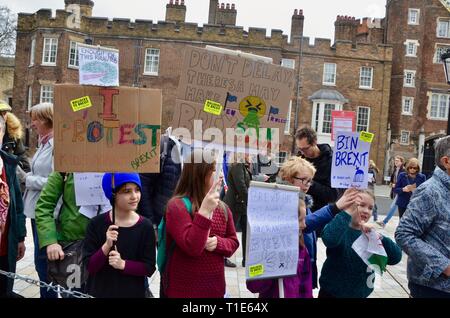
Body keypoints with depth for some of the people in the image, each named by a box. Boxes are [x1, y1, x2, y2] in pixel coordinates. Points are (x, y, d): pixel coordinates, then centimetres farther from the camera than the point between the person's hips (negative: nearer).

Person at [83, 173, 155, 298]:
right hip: (98, 291, 0)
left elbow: (149, 268, -8)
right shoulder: (96, 223, -10)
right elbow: (90, 266, -10)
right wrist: (106, 246, -25)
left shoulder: (145, 226, -10)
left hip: (133, 293, 0)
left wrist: (123, 264, -21)